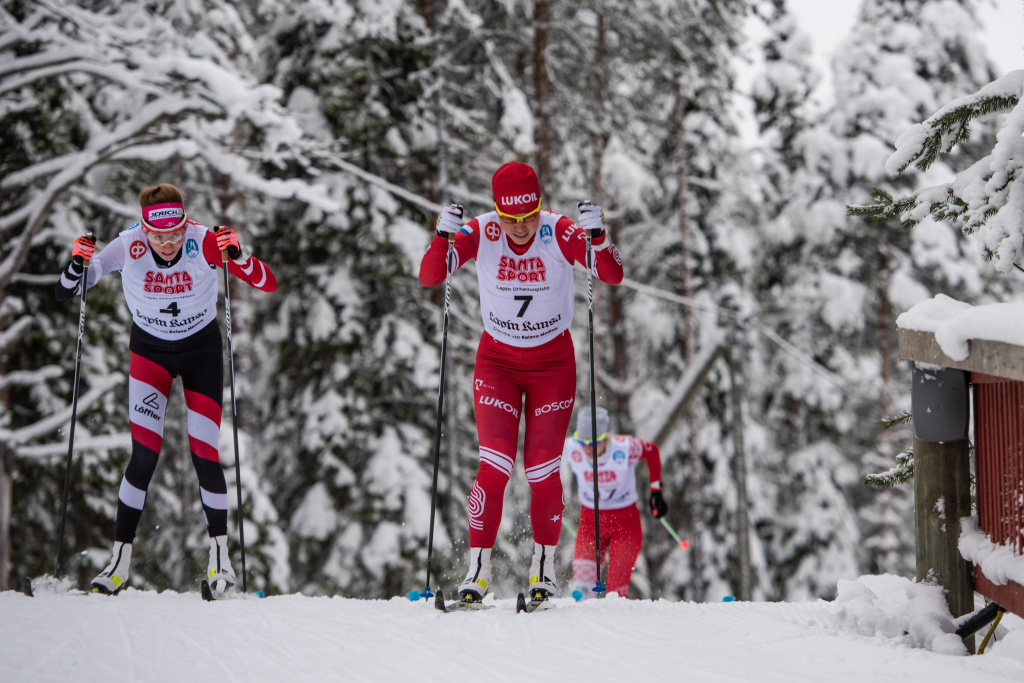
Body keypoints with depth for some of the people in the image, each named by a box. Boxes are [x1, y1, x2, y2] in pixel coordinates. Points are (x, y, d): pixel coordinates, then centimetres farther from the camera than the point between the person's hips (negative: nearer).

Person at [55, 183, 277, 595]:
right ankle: (120, 559, -6)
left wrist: (239, 258, -45)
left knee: (204, 456, -6)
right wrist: (78, 265, -40)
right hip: (150, 349, 0)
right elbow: (65, 294, -19)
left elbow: (268, 285, -27)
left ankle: (219, 550, 15)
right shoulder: (129, 247, -24)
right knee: (145, 455, -13)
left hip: (202, 349, 0)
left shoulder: (205, 243, -25)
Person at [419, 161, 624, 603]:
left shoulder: (560, 232, -19)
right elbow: (429, 277, -20)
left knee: (542, 471, -3)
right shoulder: (481, 233, -16)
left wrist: (597, 237, -42)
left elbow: (613, 276, -24)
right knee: (495, 465, -13)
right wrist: (443, 238, -39)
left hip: (553, 362, 0)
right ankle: (478, 570, -5)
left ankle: (543, 566, 16)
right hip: (497, 360, 0)